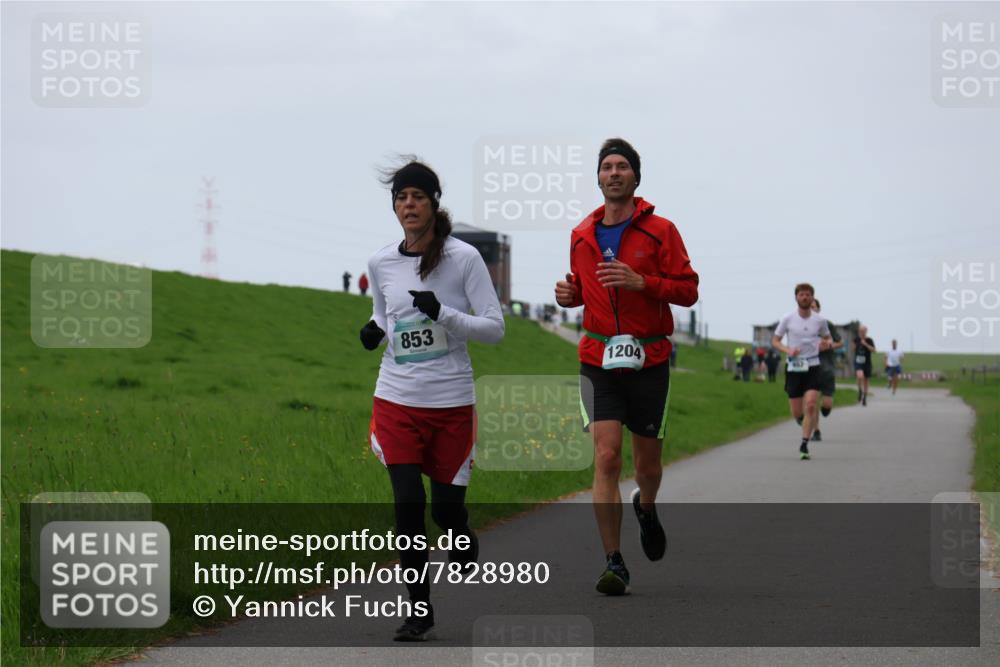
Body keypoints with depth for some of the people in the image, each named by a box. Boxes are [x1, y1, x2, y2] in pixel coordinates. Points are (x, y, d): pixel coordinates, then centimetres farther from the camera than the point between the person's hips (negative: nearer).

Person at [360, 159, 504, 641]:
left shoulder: (463, 257, -7)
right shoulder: (381, 263, 4)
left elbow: (495, 328, -7)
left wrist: (443, 313, -21)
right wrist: (374, 333, -1)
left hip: (452, 402, -2)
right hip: (397, 401, 2)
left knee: (446, 506, 3)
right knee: (408, 502, -11)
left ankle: (465, 545, 41)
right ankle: (418, 610, 2)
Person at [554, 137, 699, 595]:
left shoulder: (659, 230, -1)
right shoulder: (582, 235, 9)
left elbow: (688, 290, -5)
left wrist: (641, 282, -19)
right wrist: (569, 294, 0)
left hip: (649, 360, -1)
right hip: (599, 360, 1)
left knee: (647, 463, 9)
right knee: (606, 457, -13)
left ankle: (645, 507, 46)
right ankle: (614, 564, -10)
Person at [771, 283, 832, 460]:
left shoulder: (819, 320, 1)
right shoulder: (788, 319, -2)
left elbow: (827, 338, 18)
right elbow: (775, 341, 5)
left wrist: (827, 343, -8)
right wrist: (788, 350, -15)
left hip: (813, 367, 0)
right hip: (794, 367, 0)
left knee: (810, 405, -19)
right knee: (797, 413, 2)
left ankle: (804, 445, -13)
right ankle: (807, 424, 38)